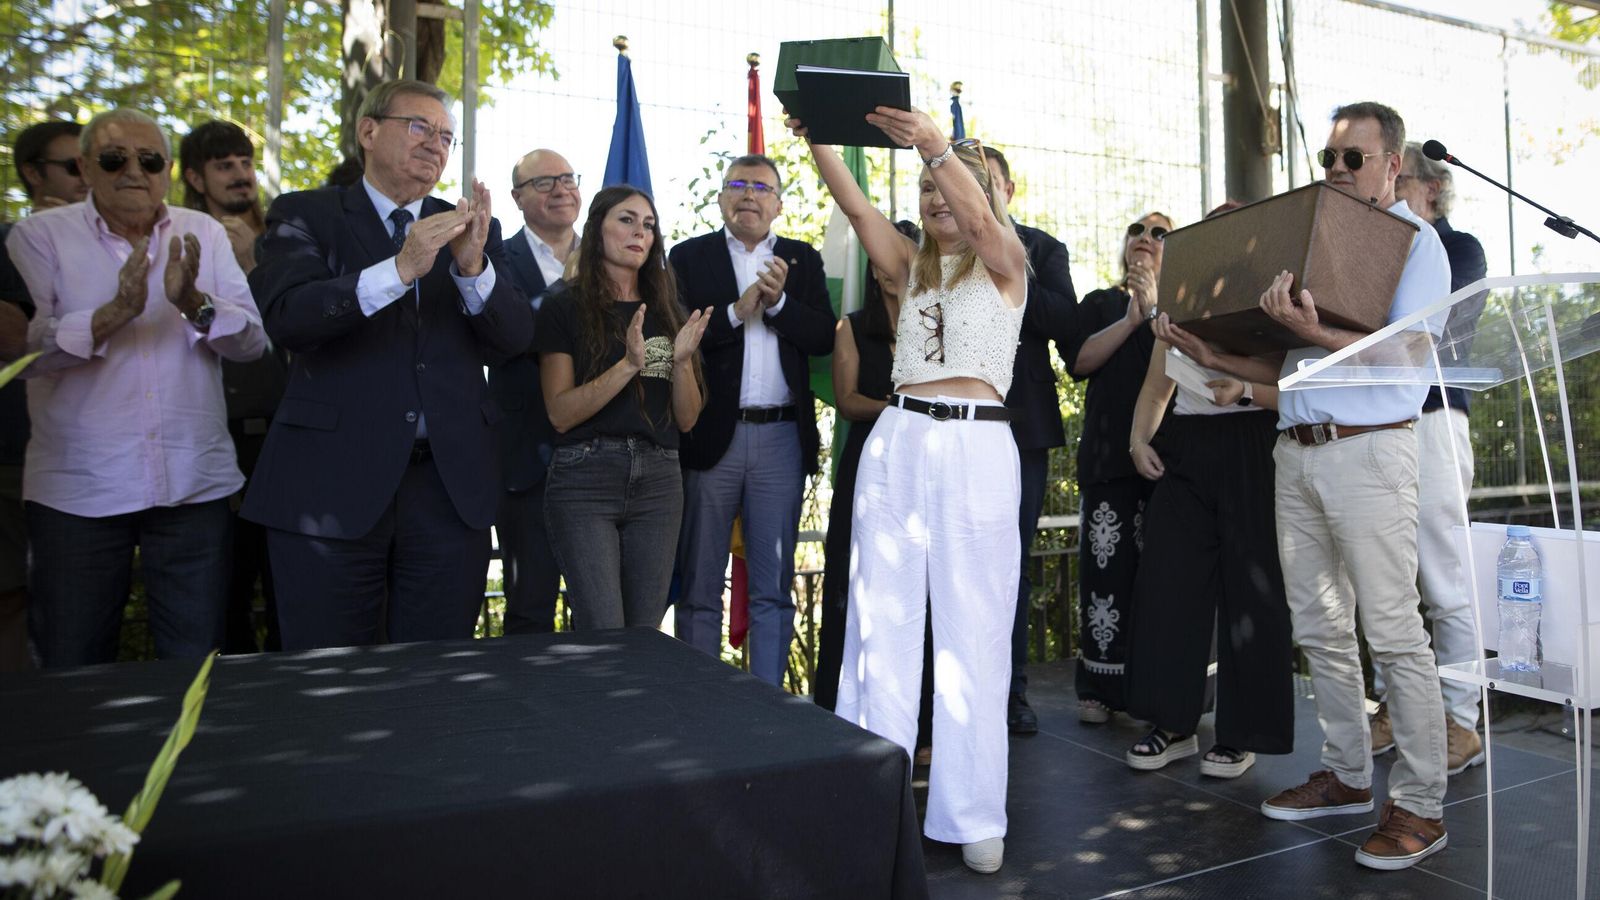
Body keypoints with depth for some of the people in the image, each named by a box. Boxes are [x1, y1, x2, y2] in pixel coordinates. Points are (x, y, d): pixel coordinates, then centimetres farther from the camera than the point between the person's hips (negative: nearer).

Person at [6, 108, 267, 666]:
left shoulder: (203, 233, 7)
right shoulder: (40, 236, 2)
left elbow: (252, 340, -1)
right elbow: (22, 346, -9)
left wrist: (195, 305, -19)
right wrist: (114, 313, -23)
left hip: (195, 483, 2)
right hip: (77, 491, -1)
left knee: (197, 665, 10)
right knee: (73, 670, 10)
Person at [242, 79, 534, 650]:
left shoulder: (471, 229, 14)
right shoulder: (306, 216, 5)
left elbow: (514, 337, 2)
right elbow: (286, 315, -12)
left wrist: (473, 267, -16)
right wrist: (399, 270, -24)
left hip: (450, 485, 3)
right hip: (334, 483, -2)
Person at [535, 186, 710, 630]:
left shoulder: (666, 311, 12)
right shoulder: (566, 309, 1)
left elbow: (686, 419, 9)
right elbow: (560, 414, -8)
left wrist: (681, 360, -8)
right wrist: (629, 364, -17)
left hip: (658, 480, 4)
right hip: (586, 478, -4)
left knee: (645, 634, 8)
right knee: (603, 638, -7)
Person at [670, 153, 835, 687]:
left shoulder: (803, 260, 13)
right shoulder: (689, 257, 7)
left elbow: (824, 337, 1)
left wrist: (778, 302, -13)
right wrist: (737, 312, -15)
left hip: (781, 438, 2)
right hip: (710, 437, -1)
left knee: (774, 589, 7)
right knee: (699, 588, 6)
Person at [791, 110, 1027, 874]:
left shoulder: (1005, 263, 7)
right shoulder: (911, 265, 16)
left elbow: (978, 218, -15)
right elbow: (855, 207, 1)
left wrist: (935, 145, -29)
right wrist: (816, 139, -13)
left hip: (976, 448, -3)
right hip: (896, 444, 4)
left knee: (972, 636, 1)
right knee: (883, 626, 3)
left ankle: (973, 815, 10)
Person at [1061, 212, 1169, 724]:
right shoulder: (1099, 304, 18)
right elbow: (1079, 360, 0)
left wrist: (1155, 310, -8)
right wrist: (1130, 319, -6)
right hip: (1109, 451, 1)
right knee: (1106, 566, -4)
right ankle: (1101, 687, 5)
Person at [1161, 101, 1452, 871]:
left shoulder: (1413, 239, 0)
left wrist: (1313, 332, -26)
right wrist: (1214, 358, 8)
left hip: (1366, 451, -7)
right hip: (1296, 451, 7)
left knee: (1391, 631, -4)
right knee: (1318, 628, 11)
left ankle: (1419, 805, 6)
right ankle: (1346, 776, 24)